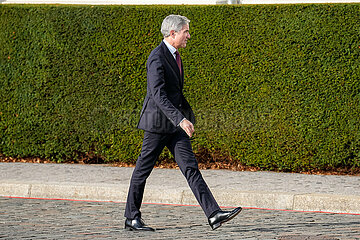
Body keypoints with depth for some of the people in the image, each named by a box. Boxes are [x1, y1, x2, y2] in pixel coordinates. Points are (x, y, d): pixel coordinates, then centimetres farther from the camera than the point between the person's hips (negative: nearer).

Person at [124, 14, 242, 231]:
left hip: (175, 124, 8)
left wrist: (188, 116, 26)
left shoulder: (174, 55, 13)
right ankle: (132, 218, 16)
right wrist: (181, 119, -34)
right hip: (157, 123, -8)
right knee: (143, 170, 4)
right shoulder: (157, 58, -18)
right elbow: (158, 95, -27)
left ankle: (214, 214, -11)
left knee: (191, 167, -2)